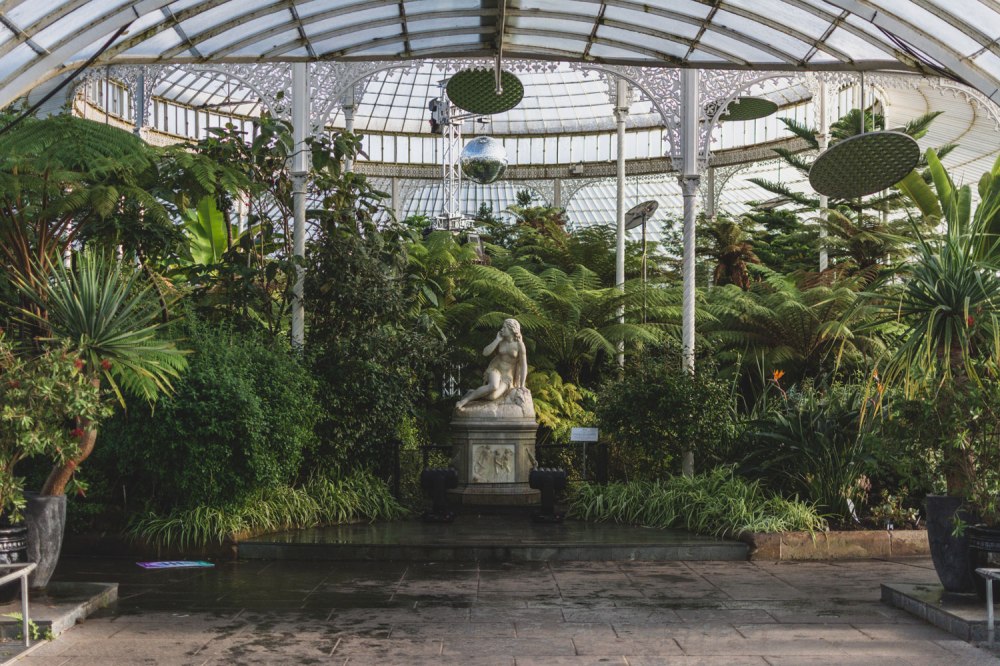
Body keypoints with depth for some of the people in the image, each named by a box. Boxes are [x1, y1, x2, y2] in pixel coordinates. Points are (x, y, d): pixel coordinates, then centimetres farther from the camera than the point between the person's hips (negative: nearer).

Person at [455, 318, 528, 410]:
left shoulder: (519, 344, -10)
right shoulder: (500, 340, 1)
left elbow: (524, 365, -9)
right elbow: (485, 353, -7)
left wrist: (522, 385, -11)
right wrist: (497, 340, -13)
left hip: (507, 376, -1)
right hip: (495, 369, 1)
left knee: (492, 396, -33)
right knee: (493, 386, -37)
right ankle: (465, 400, -24)